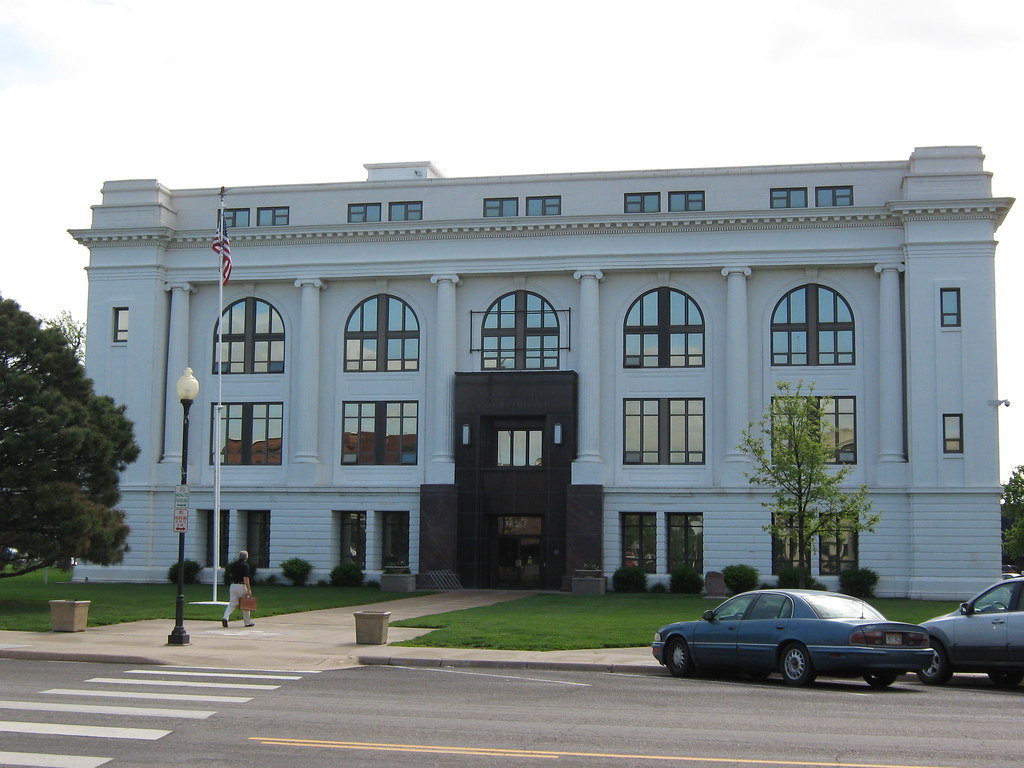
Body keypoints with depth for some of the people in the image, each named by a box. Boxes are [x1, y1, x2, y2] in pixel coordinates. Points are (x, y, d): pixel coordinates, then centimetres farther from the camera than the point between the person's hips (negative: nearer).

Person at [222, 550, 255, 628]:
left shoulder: (233, 564, 7)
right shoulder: (245, 566, -13)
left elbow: (230, 575, 17)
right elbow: (246, 579, -19)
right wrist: (249, 590, -18)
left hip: (233, 586, 5)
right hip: (241, 586, -5)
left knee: (232, 603, 7)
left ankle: (225, 618, -15)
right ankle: (247, 622, 16)